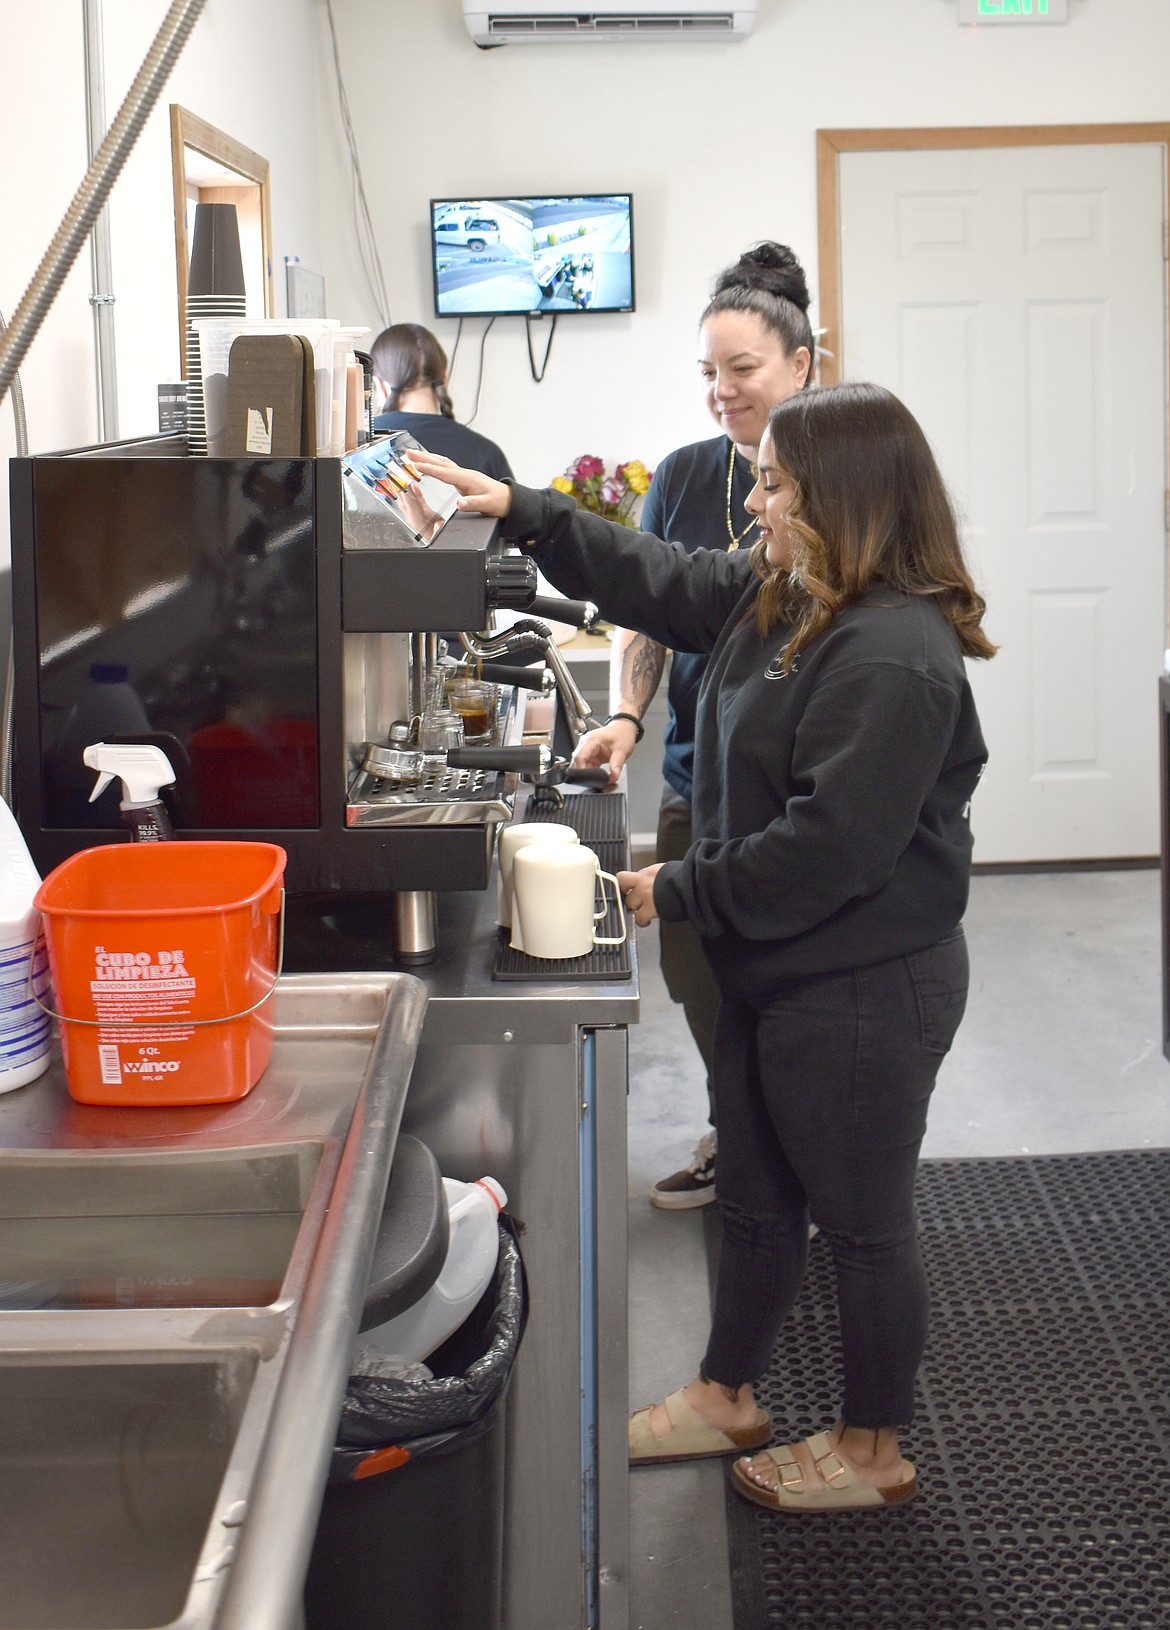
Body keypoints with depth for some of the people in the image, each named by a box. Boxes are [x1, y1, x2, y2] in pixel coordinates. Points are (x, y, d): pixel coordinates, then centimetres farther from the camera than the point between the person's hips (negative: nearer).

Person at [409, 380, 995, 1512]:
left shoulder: (893, 655, -26)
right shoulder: (773, 597, 5)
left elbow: (830, 848, -29)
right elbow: (653, 580, 19)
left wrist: (677, 891, -18)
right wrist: (519, 512, 14)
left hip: (865, 990, -10)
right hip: (772, 972, 10)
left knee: (863, 1221, 8)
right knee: (755, 1199, 23)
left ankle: (871, 1451, 27)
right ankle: (727, 1396, 41)